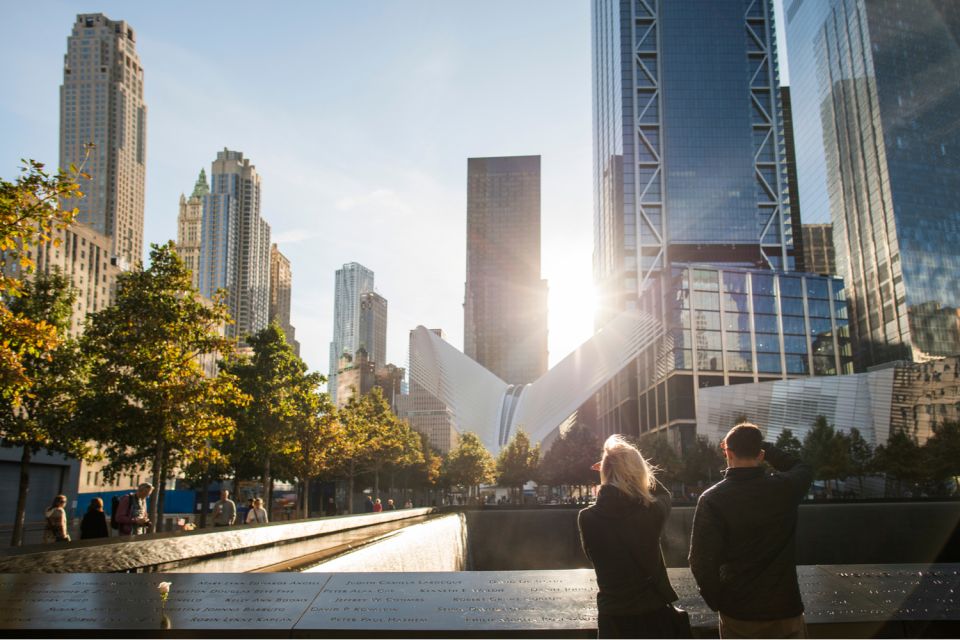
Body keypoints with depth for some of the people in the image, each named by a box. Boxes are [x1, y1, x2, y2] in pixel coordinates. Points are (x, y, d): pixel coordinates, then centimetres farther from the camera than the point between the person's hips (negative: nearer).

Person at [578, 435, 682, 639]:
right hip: (653, 613, 0)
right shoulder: (652, 512, -13)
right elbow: (662, 493, 13)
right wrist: (631, 466, 16)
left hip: (613, 617, 0)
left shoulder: (587, 518, -13)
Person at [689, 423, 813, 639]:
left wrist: (716, 600, 2)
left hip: (737, 612, 0)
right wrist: (765, 447, 16)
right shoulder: (784, 488, -8)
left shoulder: (712, 499, -12)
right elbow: (803, 468, 17)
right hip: (784, 610, 0)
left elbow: (702, 561, -14)